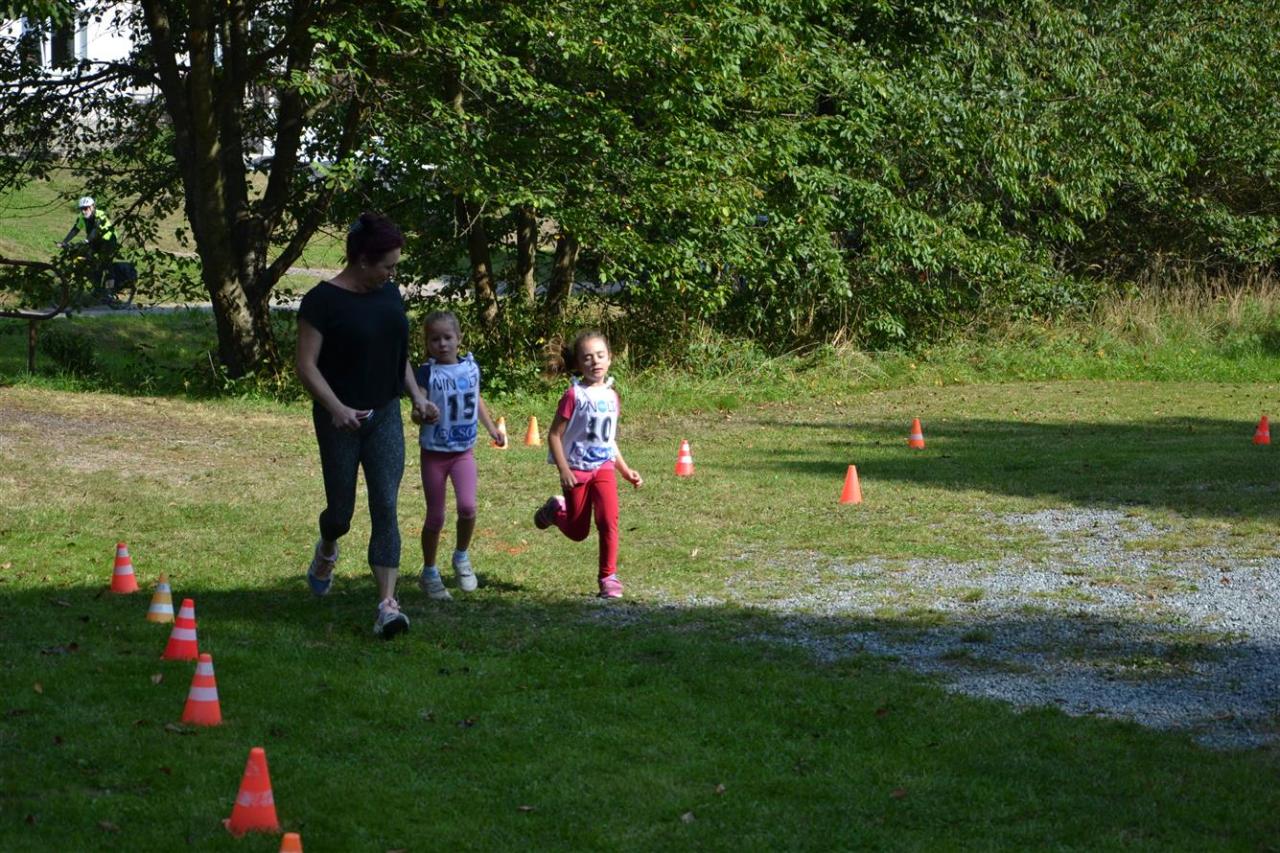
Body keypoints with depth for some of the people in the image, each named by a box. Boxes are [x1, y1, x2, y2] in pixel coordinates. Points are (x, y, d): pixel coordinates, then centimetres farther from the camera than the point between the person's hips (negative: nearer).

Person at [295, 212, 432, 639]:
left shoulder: (389, 294, 8)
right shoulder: (322, 300, -12)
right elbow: (306, 365, -14)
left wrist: (416, 394, 7)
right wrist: (337, 408, -25)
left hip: (385, 415, 5)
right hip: (340, 420, -4)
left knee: (385, 507, -6)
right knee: (342, 510, 7)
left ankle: (387, 603, -11)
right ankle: (326, 551, 44)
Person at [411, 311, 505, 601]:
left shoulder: (471, 367, 3)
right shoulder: (427, 373, -10)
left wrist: (492, 428, 23)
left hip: (464, 450, 2)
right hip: (434, 453, -2)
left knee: (467, 506, -17)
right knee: (435, 516, 3)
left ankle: (461, 557, 10)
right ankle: (429, 573, 20)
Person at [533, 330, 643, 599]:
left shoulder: (611, 397, 5)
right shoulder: (574, 395, -13)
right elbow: (554, 435, -12)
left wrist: (626, 470, 13)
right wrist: (564, 470, -18)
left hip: (604, 467, 4)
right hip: (577, 469, -3)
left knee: (609, 521, -15)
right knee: (578, 532, 8)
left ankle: (608, 577, -3)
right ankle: (555, 510, 40)